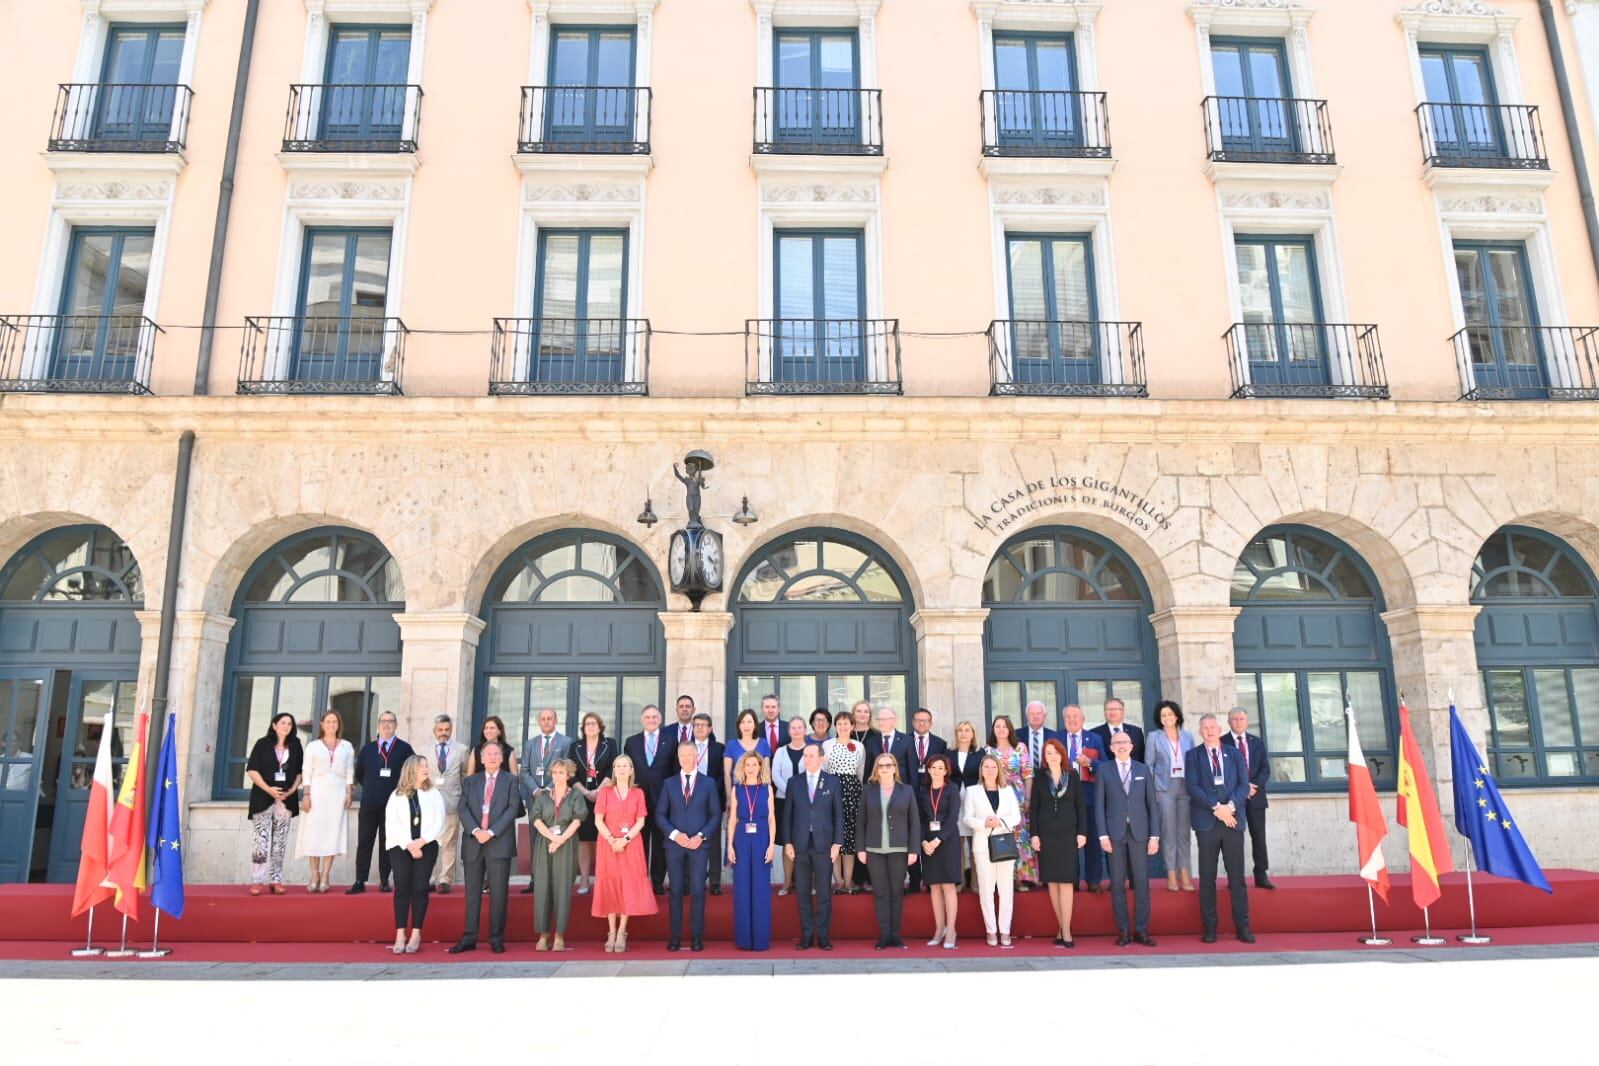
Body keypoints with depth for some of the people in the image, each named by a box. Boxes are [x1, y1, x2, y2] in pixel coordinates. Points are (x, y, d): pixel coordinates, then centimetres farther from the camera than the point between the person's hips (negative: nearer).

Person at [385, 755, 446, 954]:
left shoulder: (434, 794, 9)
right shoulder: (396, 795, 7)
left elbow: (439, 822, 1)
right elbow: (391, 823, -2)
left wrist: (422, 841, -11)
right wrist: (409, 845, -11)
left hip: (427, 846, 0)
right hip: (401, 847, 0)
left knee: (420, 888, -4)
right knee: (402, 888, -6)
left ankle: (416, 935, -1)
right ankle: (400, 935, -3)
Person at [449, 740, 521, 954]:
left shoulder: (511, 780, 7)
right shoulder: (470, 781, 14)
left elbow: (513, 809, -4)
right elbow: (463, 809, 3)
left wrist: (491, 832, -14)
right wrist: (475, 830, -14)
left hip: (499, 843, -2)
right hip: (473, 843, 2)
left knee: (498, 892, -1)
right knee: (472, 892, 5)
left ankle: (496, 939, 5)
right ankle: (468, 938, 9)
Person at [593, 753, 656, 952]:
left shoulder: (638, 793, 6)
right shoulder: (605, 791, 4)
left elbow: (641, 822, 0)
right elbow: (598, 820, -2)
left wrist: (625, 839, -14)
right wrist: (611, 840, -14)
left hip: (631, 844, 0)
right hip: (609, 844, 0)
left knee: (628, 886, -3)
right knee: (610, 885, -1)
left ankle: (622, 933, 1)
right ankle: (611, 933, 4)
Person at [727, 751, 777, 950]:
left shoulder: (767, 789, 4)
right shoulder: (737, 790, 6)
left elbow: (772, 819, 2)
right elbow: (732, 819, 6)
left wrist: (771, 844, -7)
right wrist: (730, 845, -2)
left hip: (761, 839, -1)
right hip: (742, 839, 1)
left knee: (761, 888, 1)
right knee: (742, 887, 3)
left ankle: (761, 938, 10)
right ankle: (744, 938, 12)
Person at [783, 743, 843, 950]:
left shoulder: (833, 782, 3)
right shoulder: (794, 783, 7)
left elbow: (839, 814, 3)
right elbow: (787, 814, 7)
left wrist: (837, 843, -3)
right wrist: (787, 842, 0)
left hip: (823, 844, -1)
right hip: (800, 844, 2)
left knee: (823, 892, 2)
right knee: (803, 892, 5)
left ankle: (823, 936, 10)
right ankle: (806, 936, 13)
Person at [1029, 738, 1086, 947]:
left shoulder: (1072, 777, 3)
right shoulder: (1039, 777, 4)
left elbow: (1081, 805, 4)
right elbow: (1033, 807, 4)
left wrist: (1082, 832, -3)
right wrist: (1034, 834, -2)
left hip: (1068, 834, -1)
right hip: (1046, 834, 1)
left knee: (1066, 881, -6)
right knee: (1052, 882, 3)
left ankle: (1065, 930, -5)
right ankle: (1063, 927, 10)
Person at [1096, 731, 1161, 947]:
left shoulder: (1143, 770, 9)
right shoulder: (1104, 770, 5)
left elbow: (1152, 804, 6)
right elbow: (1099, 805, 2)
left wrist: (1154, 836, 0)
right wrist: (1103, 835, -6)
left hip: (1139, 832, 1)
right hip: (1115, 833, -1)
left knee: (1141, 882, 2)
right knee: (1118, 883, 2)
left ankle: (1141, 930, 9)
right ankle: (1122, 931, 9)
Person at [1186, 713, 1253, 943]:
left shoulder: (1234, 754, 12)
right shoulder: (1193, 756, 5)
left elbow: (1243, 784, 4)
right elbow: (1192, 786, -5)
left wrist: (1230, 806, -12)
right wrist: (1216, 808, -14)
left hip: (1233, 820, 1)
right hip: (1206, 822, -1)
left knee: (1237, 876, 2)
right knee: (1207, 878, 3)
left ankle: (1242, 927, 9)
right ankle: (1209, 929, 8)